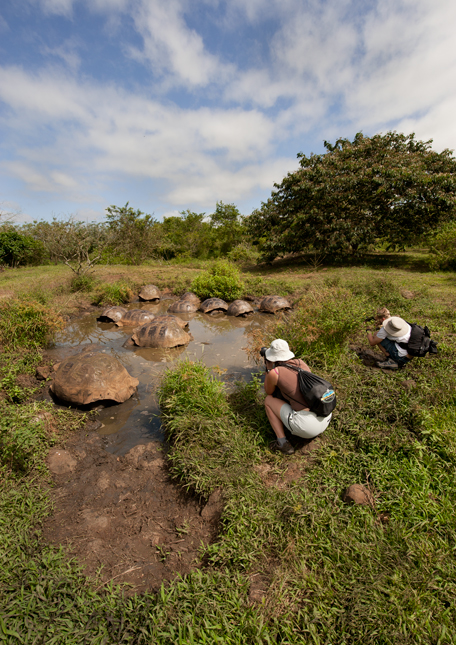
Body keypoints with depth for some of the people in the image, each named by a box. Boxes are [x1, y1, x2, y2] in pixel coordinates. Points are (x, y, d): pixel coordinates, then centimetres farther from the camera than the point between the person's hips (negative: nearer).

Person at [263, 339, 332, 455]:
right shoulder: (301, 363, 11)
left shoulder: (274, 372, -6)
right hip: (326, 420, 7)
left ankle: (282, 443, 6)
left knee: (268, 400, 14)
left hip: (307, 426, -7)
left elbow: (268, 392, 16)